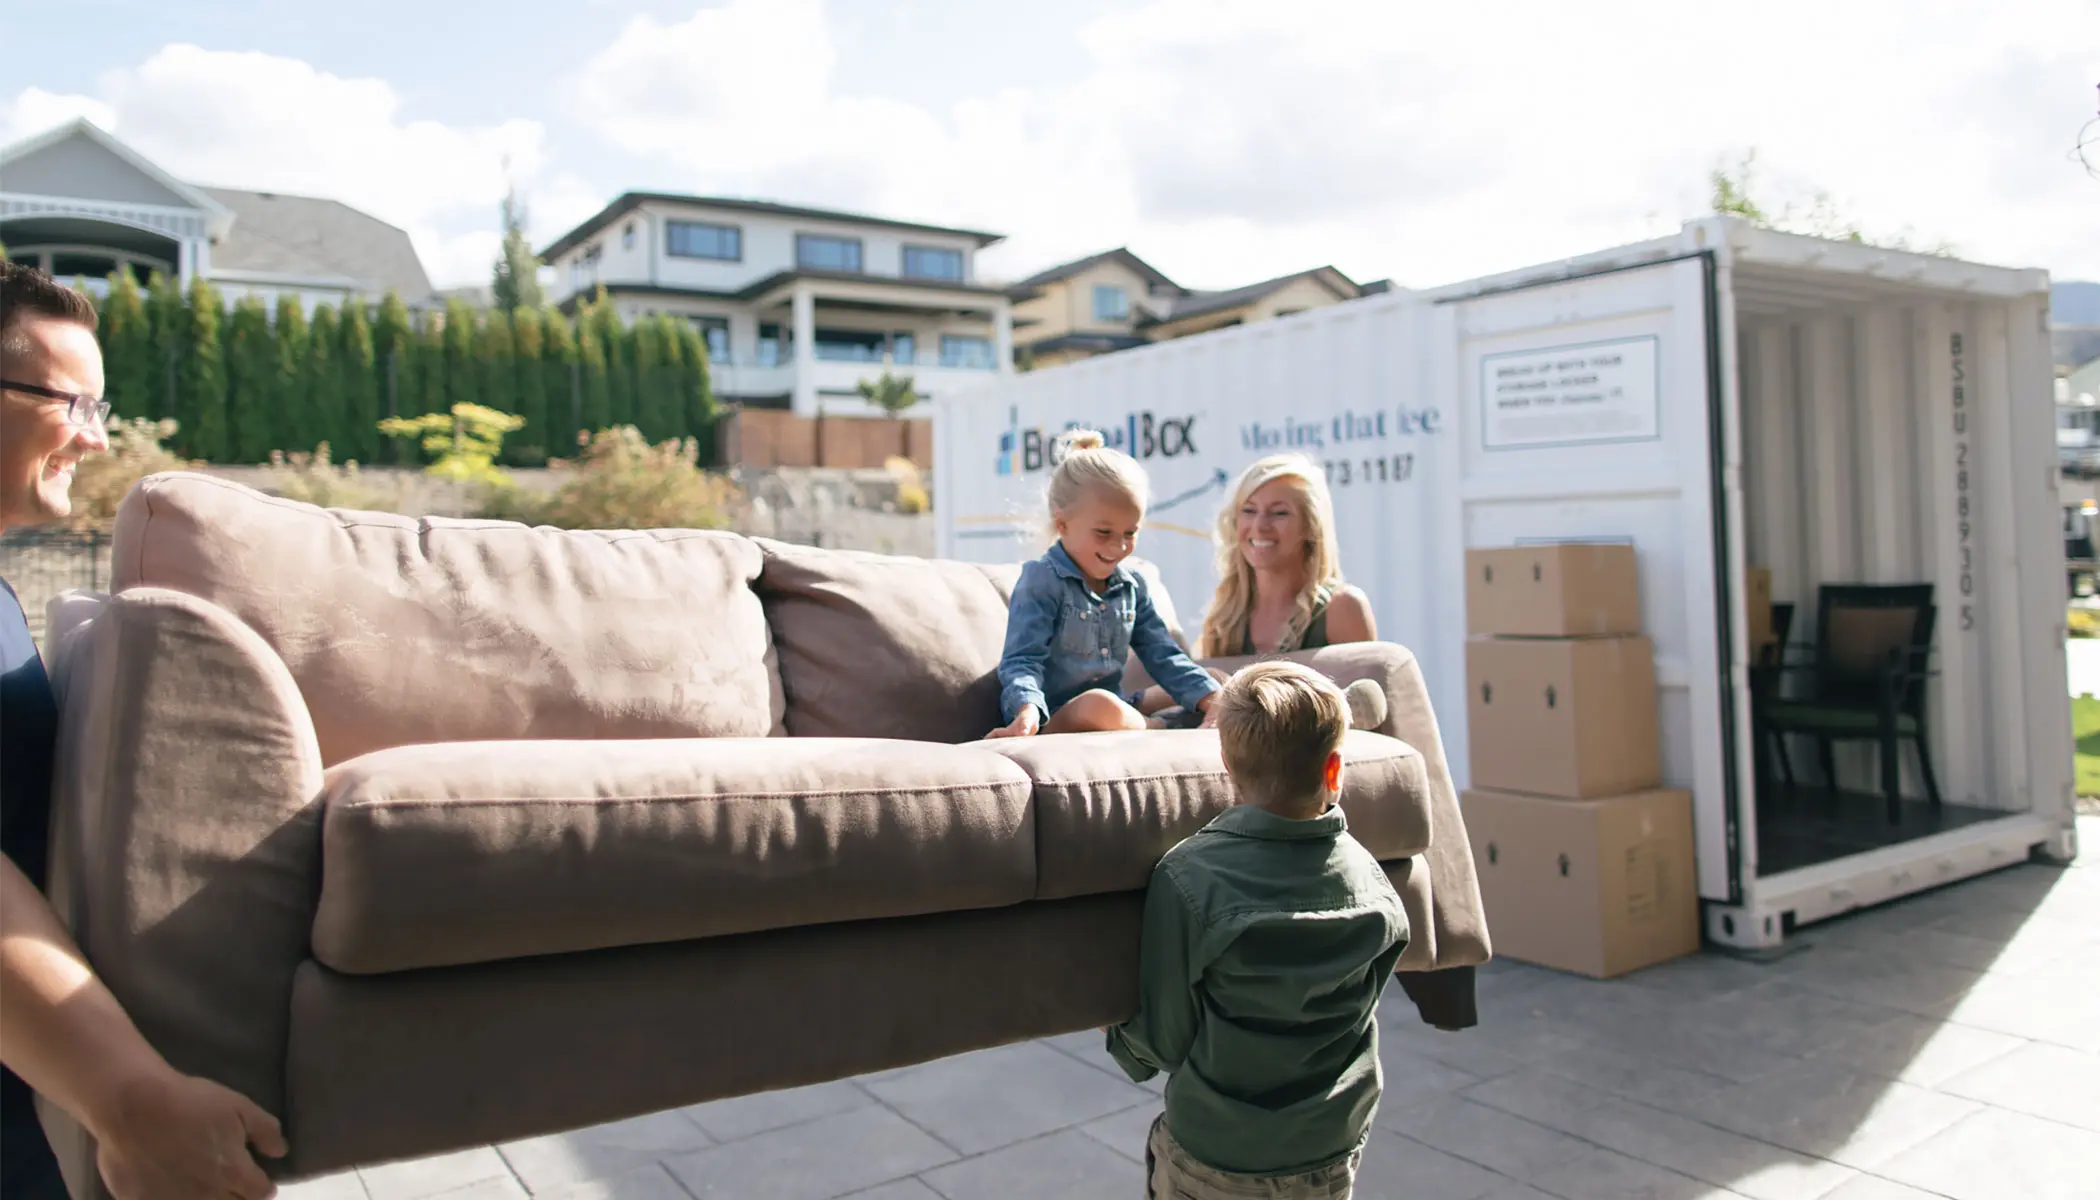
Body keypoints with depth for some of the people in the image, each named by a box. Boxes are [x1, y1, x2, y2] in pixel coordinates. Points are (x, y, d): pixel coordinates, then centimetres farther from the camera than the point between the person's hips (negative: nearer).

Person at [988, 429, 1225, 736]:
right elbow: (1023, 659, -16)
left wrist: (1211, 698, 0)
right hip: (1051, 719, -7)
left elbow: (1162, 656, 15)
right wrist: (1028, 710, -37)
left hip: (1111, 711, 7)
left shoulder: (1132, 586, 13)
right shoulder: (1042, 582, -9)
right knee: (1099, 703, -38)